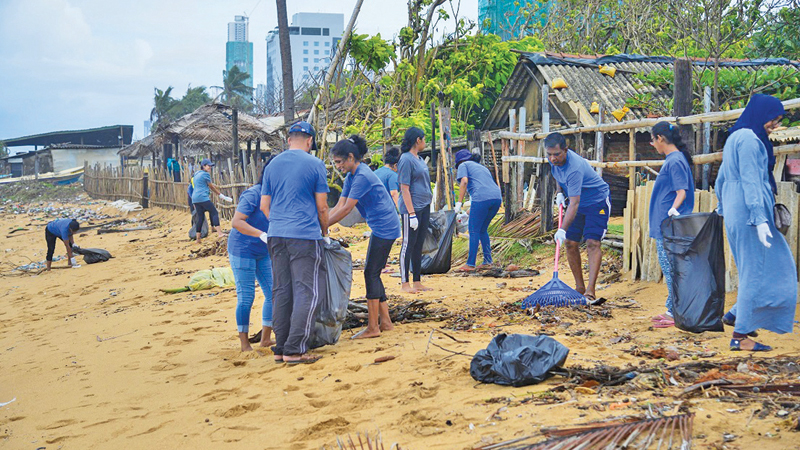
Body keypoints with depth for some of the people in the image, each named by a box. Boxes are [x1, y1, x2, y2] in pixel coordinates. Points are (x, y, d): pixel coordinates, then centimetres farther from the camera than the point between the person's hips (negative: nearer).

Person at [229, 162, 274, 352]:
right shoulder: (253, 194, -20)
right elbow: (236, 222, -27)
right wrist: (261, 235, -36)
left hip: (263, 253, 8)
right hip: (243, 251, -8)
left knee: (272, 293, 6)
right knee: (246, 297, -4)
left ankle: (266, 338, 18)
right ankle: (244, 343, 6)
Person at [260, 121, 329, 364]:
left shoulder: (272, 165, 12)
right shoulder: (315, 165, -2)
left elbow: (264, 206, 13)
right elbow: (322, 207, -1)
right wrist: (325, 234, 13)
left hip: (277, 236, 6)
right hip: (305, 235, -6)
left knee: (281, 292, 10)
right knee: (307, 292, -2)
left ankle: (280, 348, 14)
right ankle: (295, 350, -7)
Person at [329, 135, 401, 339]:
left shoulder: (362, 177, -20)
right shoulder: (351, 176, 10)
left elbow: (346, 209, -22)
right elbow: (339, 205, 7)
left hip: (385, 228, -10)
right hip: (380, 229, 10)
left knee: (371, 274, -7)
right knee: (373, 274, 11)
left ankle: (372, 327, -1)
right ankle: (385, 322, 17)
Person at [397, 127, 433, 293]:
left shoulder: (419, 159, 15)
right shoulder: (406, 159, -12)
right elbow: (405, 189, -16)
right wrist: (412, 213, -20)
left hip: (424, 207, 9)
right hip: (412, 208, -9)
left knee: (419, 245, 12)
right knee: (409, 244, -3)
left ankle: (417, 282, 18)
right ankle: (405, 284, 4)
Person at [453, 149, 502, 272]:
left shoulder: (464, 165, 14)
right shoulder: (482, 167, 34)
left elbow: (464, 182, -5)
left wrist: (459, 203, -6)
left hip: (481, 198, -7)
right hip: (497, 197, 7)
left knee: (474, 230, 1)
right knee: (483, 230, 20)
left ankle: (470, 264, 2)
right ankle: (487, 261, 20)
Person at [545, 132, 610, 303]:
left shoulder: (574, 168, -36)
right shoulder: (554, 160, -9)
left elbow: (574, 204, -39)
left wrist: (562, 229, -44)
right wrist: (559, 192, 1)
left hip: (597, 201, -8)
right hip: (577, 202, 8)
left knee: (592, 243, -19)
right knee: (571, 243, 2)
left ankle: (590, 291, -22)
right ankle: (579, 287, 10)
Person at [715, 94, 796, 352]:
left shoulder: (736, 138, 16)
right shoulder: (749, 140, -14)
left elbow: (722, 178, 23)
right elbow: (750, 182, -20)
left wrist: (723, 208, 30)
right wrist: (759, 219, -22)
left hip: (735, 213, 10)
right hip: (748, 214, -10)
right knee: (755, 271, -5)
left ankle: (736, 315, 19)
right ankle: (740, 336, -1)